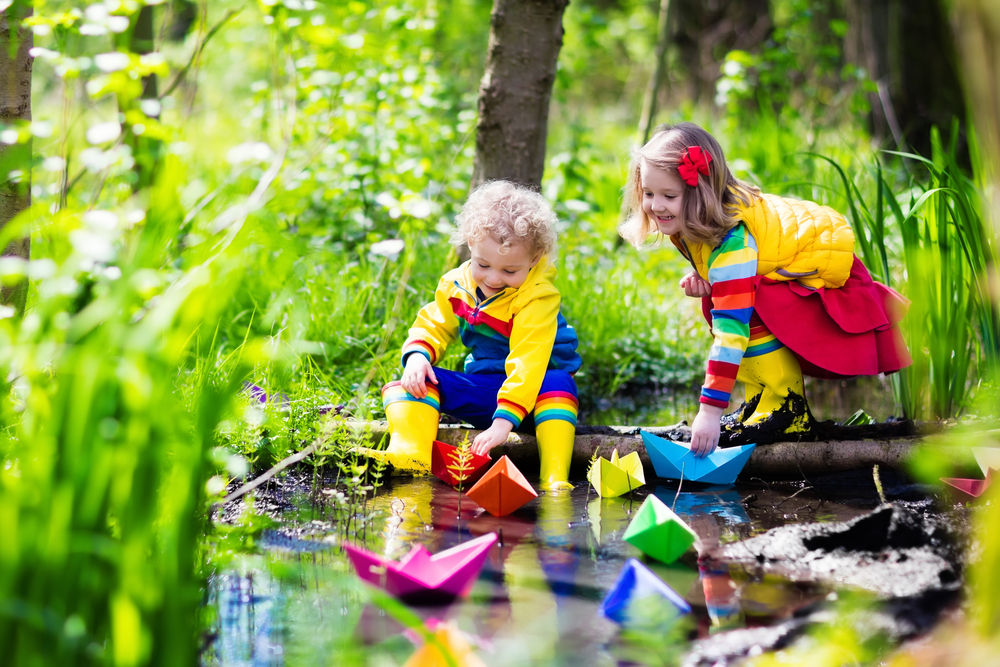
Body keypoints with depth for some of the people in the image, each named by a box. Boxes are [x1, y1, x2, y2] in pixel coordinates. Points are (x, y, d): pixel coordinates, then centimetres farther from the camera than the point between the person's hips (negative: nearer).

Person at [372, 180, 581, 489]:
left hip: (530, 388, -5)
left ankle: (554, 478, -48)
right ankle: (408, 455, -40)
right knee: (414, 380, -15)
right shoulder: (456, 284, -1)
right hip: (481, 387, 5)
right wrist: (417, 356, -16)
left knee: (558, 382, -38)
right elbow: (432, 326, 9)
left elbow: (527, 361, -29)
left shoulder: (537, 297, -21)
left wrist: (504, 420, -38)